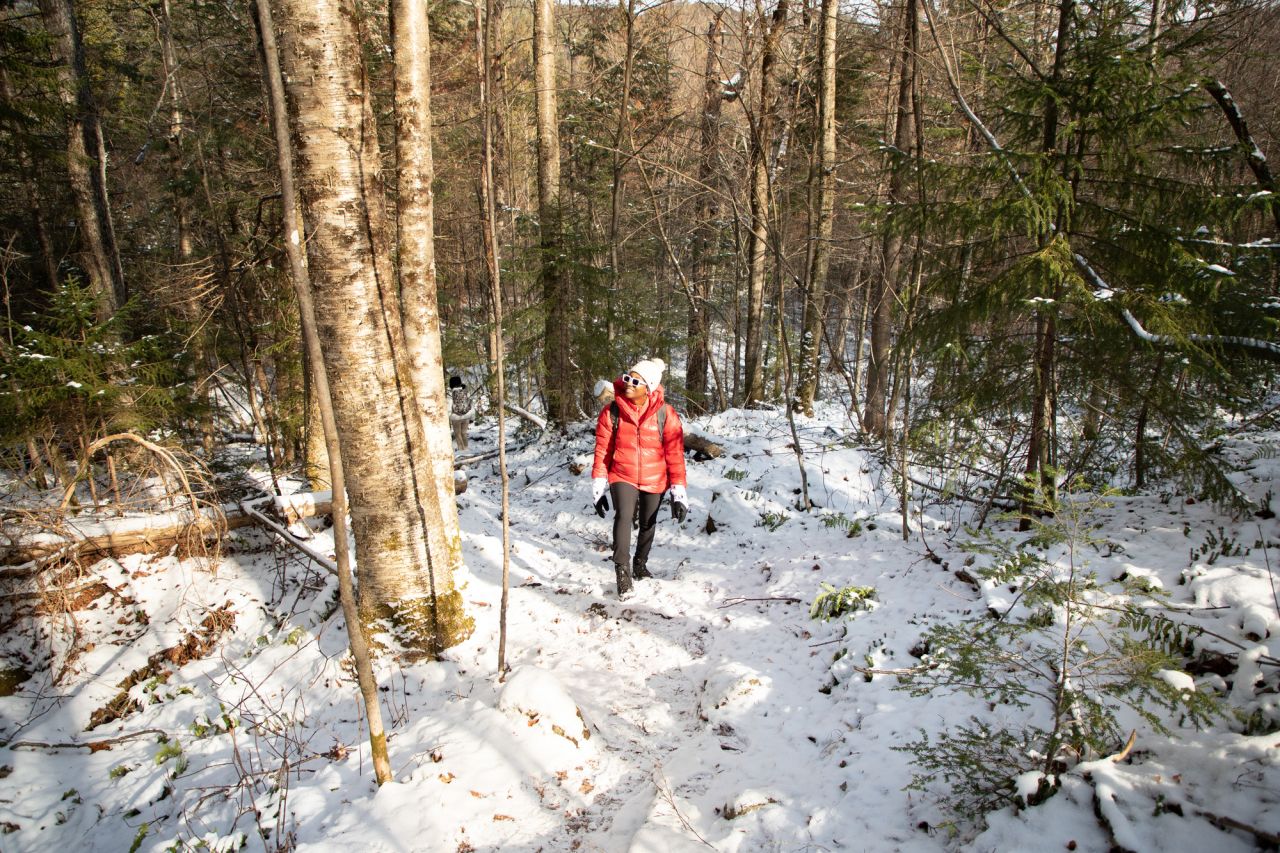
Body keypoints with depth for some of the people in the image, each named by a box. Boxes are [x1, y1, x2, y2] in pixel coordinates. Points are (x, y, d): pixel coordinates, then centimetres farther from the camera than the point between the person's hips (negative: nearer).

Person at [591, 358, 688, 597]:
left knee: (648, 523, 17)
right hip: (622, 477, -1)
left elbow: (675, 455, -9)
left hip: (654, 481, 1)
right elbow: (602, 451, -5)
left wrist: (679, 494, -11)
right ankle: (622, 570, -18)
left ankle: (640, 564, 42)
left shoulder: (666, 415, -13)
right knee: (624, 515, -25)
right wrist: (598, 489, -4)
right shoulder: (611, 412, -11)